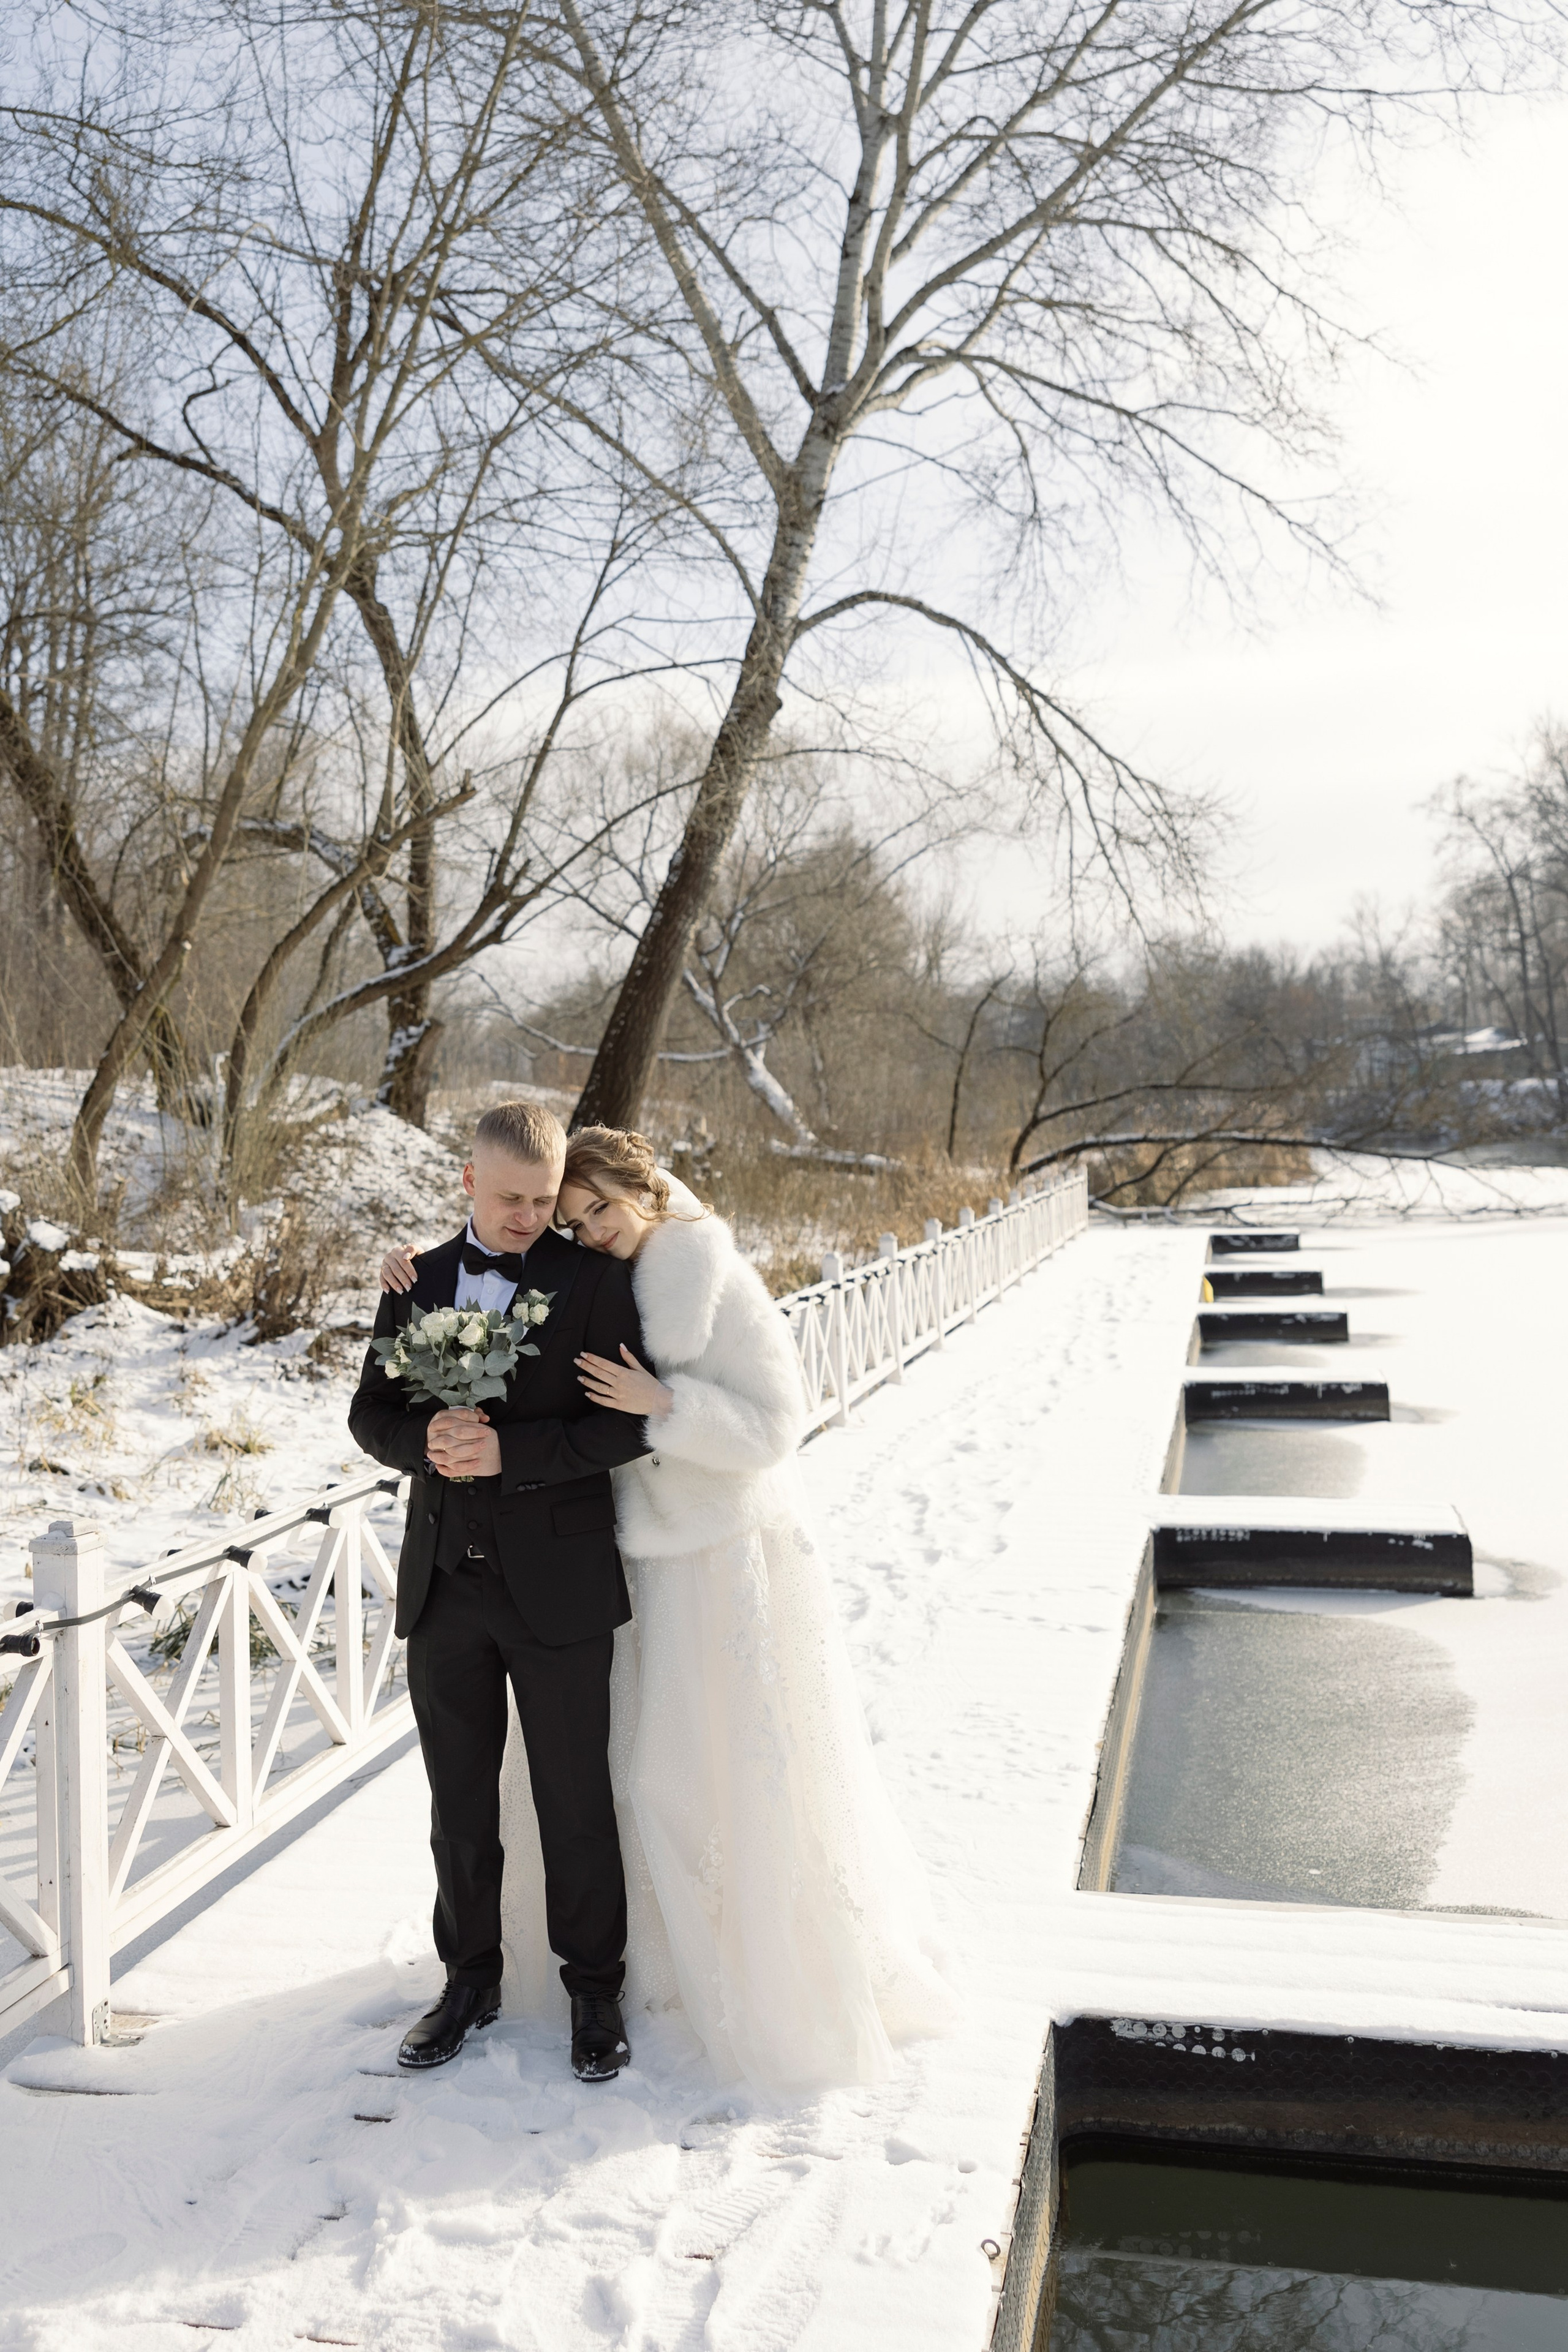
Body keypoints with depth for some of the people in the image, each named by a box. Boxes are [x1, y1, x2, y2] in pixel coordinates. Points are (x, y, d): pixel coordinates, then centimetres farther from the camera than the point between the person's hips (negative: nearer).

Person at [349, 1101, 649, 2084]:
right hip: (445, 1582, 4)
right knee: (460, 1801, 16)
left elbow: (632, 1422, -13)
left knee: (576, 1800, 9)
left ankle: (595, 1986, 29)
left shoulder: (595, 1279, -7)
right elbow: (372, 1411, 7)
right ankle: (471, 1978, 35)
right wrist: (425, 1441, -15)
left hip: (558, 1585, -4)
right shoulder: (419, 1282, 6)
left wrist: (509, 1449, -23)